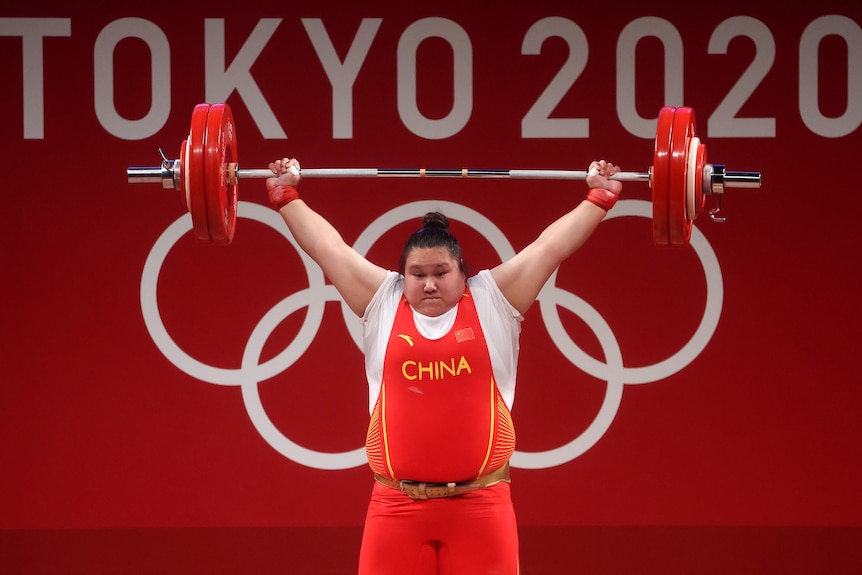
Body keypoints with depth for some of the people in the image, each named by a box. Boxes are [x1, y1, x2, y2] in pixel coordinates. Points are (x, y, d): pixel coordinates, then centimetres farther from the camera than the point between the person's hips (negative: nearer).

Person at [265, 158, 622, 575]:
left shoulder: (494, 302, 7)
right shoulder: (382, 304, 10)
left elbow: (550, 246, 10)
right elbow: (327, 247, 16)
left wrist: (599, 197, 12)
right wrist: (286, 195, 21)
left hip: (479, 505, -1)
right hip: (396, 506, 1)